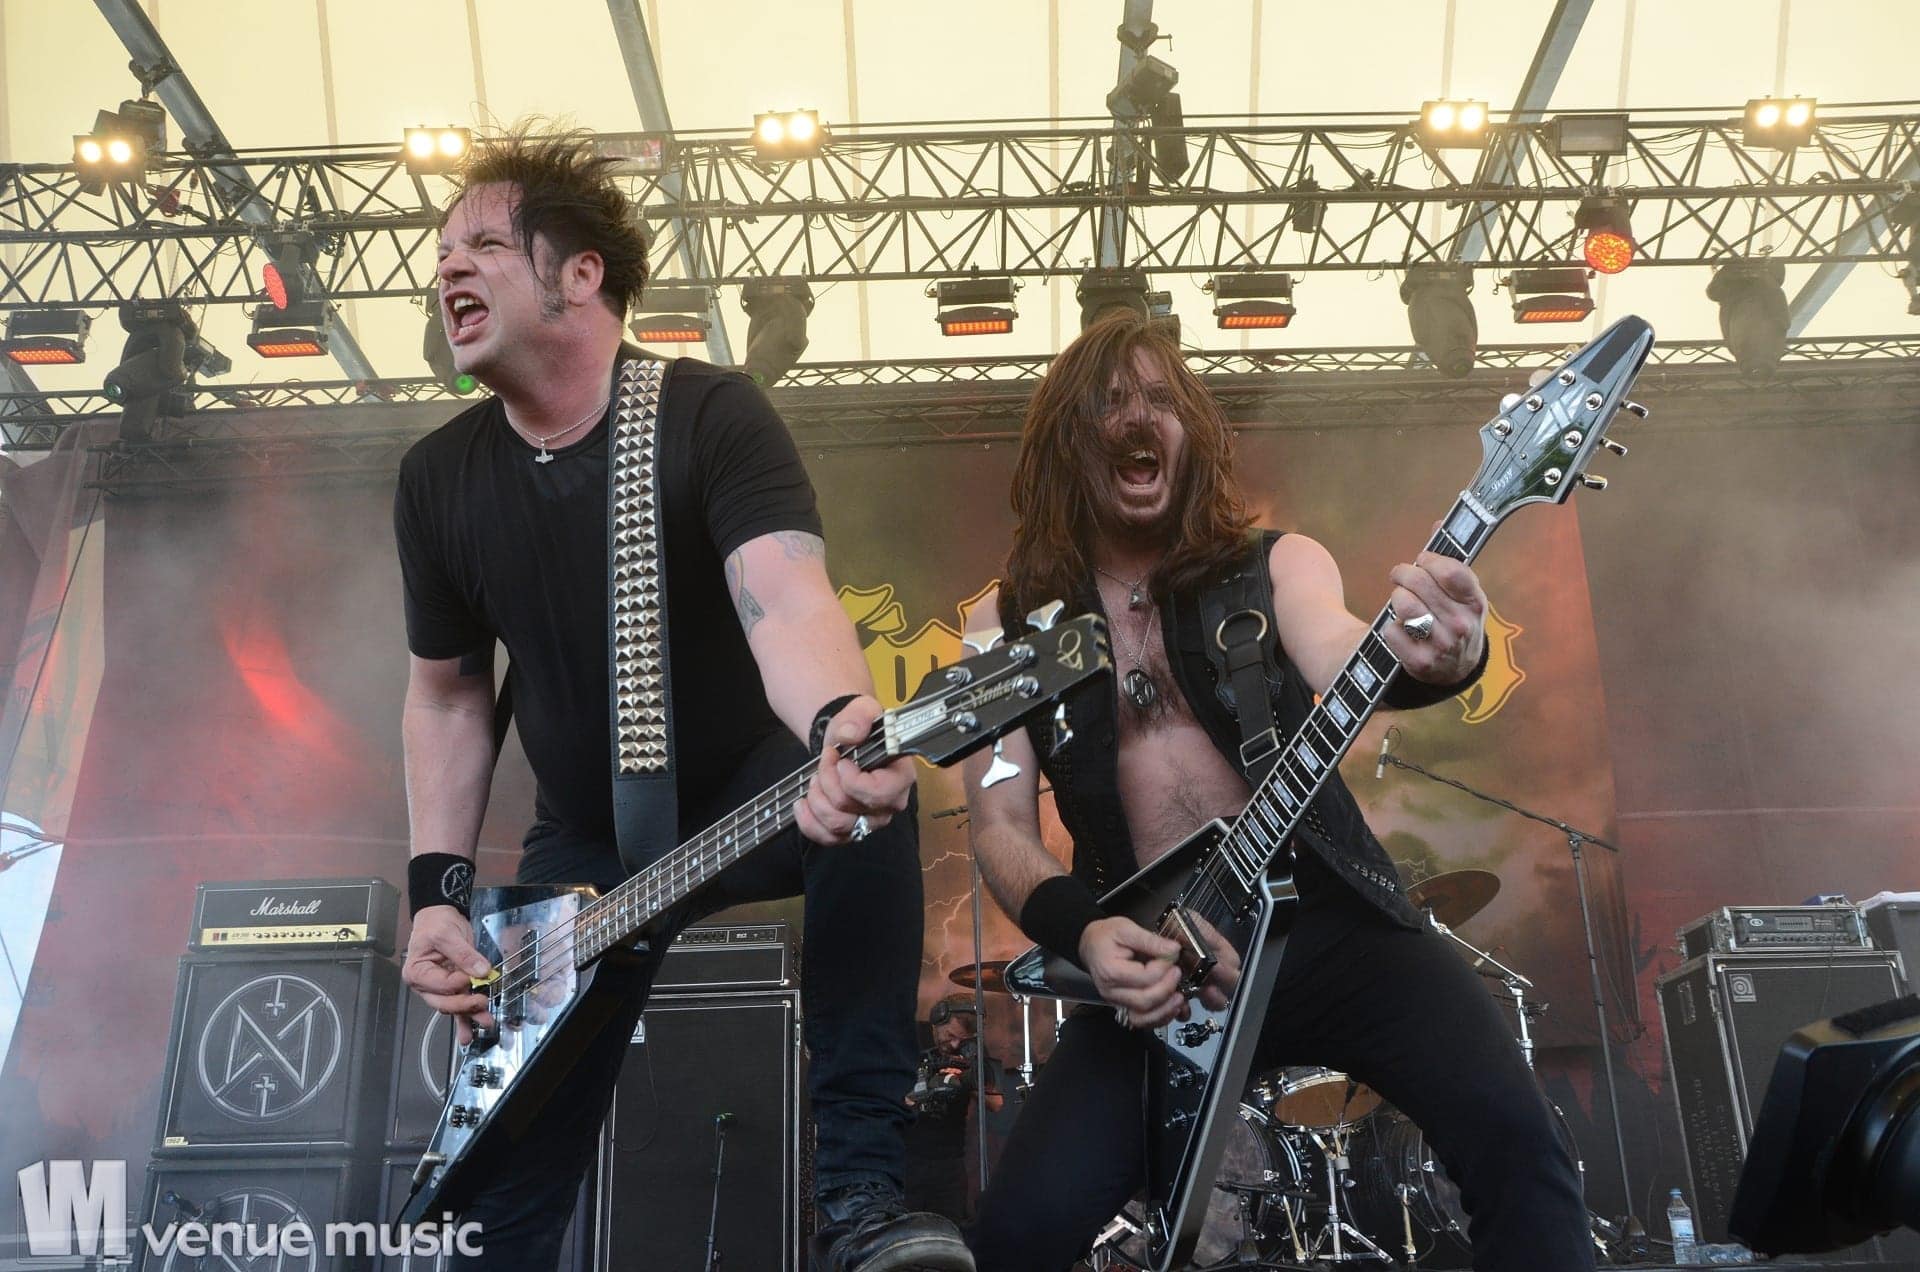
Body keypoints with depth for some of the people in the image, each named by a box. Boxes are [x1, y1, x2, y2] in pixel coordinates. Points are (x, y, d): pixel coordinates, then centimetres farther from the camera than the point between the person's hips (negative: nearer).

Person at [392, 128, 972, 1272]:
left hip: (750, 793, -4)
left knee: (872, 796, -39)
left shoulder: (711, 416, -19)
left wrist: (845, 728, -59)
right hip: (585, 846, 4)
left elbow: (784, 596, -37)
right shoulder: (439, 479, -4)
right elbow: (446, 695, 6)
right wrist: (440, 890, -4)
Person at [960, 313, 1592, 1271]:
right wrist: (1083, 932, -16)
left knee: (1508, 1127, -24)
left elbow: (1341, 656, -17)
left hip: (1326, 920, 0)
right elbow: (999, 824, 3)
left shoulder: (1275, 566, 6)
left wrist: (1433, 656, -41)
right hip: (1149, 964, 1)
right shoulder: (1015, 624, 8)